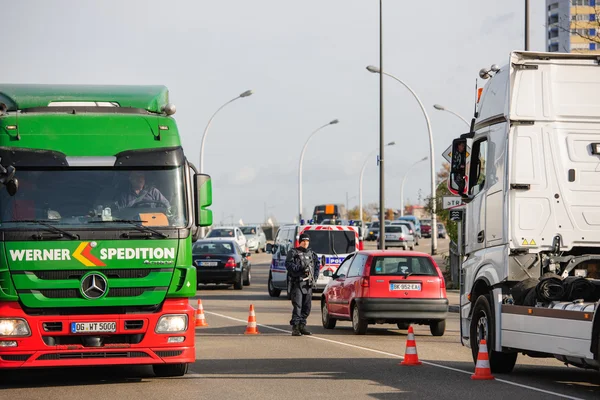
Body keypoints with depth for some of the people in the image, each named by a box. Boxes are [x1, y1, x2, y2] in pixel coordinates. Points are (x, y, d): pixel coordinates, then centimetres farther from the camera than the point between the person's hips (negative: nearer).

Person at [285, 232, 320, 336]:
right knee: (297, 306, -11)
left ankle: (302, 326, 16)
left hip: (308, 284, 6)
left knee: (307, 306, 7)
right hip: (297, 282, -6)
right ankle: (295, 328, -10)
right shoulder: (293, 252, 2)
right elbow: (288, 264, -9)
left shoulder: (312, 254, 19)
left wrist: (315, 278, 11)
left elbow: (317, 266, 25)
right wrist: (300, 268, -20)